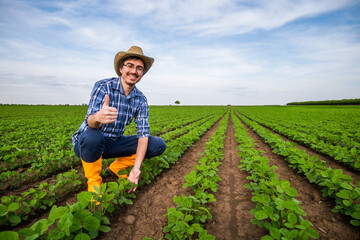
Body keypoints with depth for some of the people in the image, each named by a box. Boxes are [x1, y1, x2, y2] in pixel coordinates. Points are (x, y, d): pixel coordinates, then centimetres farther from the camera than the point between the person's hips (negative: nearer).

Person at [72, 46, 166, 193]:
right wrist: (98, 117, -55)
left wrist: (136, 168, -22)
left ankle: (117, 167, 6)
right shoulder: (103, 87, -16)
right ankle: (94, 181, -10)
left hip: (114, 144, 4)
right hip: (86, 142, -3)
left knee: (159, 145, -9)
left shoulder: (141, 100, -5)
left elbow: (143, 133, -11)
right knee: (92, 136, -40)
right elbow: (90, 121, -28)